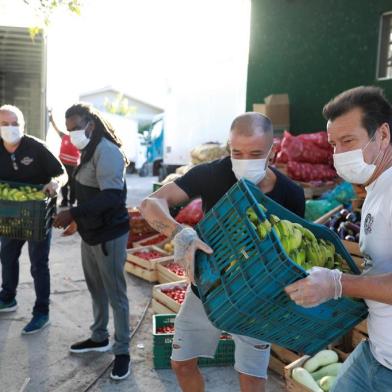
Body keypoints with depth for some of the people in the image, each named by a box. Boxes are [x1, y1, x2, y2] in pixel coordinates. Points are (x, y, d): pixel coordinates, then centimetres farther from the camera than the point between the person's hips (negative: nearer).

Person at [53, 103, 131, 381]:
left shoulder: (106, 151, -19)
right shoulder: (90, 150, 11)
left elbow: (110, 196, -29)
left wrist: (73, 213, -31)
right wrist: (77, 219, 15)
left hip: (109, 235, -9)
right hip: (90, 232, 9)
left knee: (115, 293, 2)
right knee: (96, 289, 19)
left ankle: (122, 351, 15)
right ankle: (99, 338, 36)